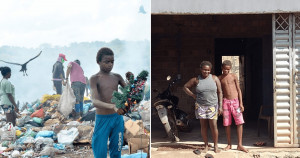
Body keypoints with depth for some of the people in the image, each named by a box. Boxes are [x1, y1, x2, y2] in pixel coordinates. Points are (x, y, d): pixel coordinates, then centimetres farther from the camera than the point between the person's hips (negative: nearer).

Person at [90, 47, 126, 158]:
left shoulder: (117, 77, 5)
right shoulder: (95, 79, -8)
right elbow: (95, 102, -22)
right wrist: (113, 106, -40)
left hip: (118, 118, 4)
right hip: (102, 119, -4)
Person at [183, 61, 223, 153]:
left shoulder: (215, 78, -1)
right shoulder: (196, 80, 1)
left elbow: (219, 92, 2)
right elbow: (185, 87, 11)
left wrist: (220, 106, -1)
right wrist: (193, 96, 1)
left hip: (212, 106, -1)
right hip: (200, 106, 1)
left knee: (213, 126, -4)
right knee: (203, 126, 5)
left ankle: (216, 146, 9)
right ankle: (206, 146, 16)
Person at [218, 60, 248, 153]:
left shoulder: (234, 76, 3)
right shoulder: (219, 78, 6)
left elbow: (238, 90, 4)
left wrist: (241, 103, -4)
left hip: (235, 101, -1)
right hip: (226, 101, 1)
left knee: (239, 122, -6)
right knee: (227, 124, 2)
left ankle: (240, 145, 0)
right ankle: (229, 144, 15)